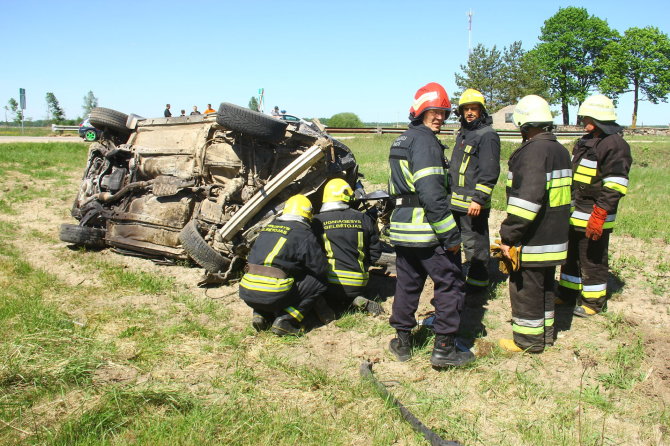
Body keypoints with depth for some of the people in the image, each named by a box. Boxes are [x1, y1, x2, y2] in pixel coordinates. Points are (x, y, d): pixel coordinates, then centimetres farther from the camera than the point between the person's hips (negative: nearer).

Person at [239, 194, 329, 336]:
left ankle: (260, 314, 12)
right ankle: (286, 320, -5)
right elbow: (321, 269, 1)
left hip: (247, 293, 7)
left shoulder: (267, 228, 18)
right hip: (272, 296, -7)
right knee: (318, 283, 5)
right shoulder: (304, 234, -1)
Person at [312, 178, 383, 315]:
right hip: (358, 283, 2)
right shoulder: (363, 219, 2)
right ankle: (359, 301, -2)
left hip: (331, 283, -2)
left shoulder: (316, 221, -5)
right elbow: (375, 251, 8)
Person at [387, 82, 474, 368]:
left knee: (407, 283, 17)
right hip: (427, 230, -9)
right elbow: (432, 193, -22)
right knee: (450, 283, 1)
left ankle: (402, 342, 25)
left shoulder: (400, 141, 17)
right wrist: (451, 236, -20)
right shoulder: (424, 141, -14)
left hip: (402, 227, 9)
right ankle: (444, 349, 5)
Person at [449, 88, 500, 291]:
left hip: (473, 204, -10)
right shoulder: (463, 134, 18)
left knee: (475, 245, -3)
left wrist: (478, 199, -23)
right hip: (455, 201, 10)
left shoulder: (487, 135, -11)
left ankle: (477, 282, 7)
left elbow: (490, 171, -18)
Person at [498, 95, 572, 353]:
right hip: (555, 235, 9)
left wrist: (508, 236, -23)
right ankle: (545, 332, 32)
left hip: (532, 241, -9)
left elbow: (527, 199, -27)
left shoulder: (532, 152, -19)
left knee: (525, 288, 3)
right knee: (545, 285, 20)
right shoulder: (560, 150, 12)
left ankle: (528, 340, 13)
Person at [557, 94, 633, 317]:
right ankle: (568, 293, 34)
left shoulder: (614, 145, -15)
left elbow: (615, 186, -21)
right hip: (573, 214, 9)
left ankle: (593, 301, 17)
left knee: (592, 259, 3)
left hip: (594, 217, -9)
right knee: (571, 255, 19)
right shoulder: (585, 142, 14)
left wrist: (599, 215, -25)